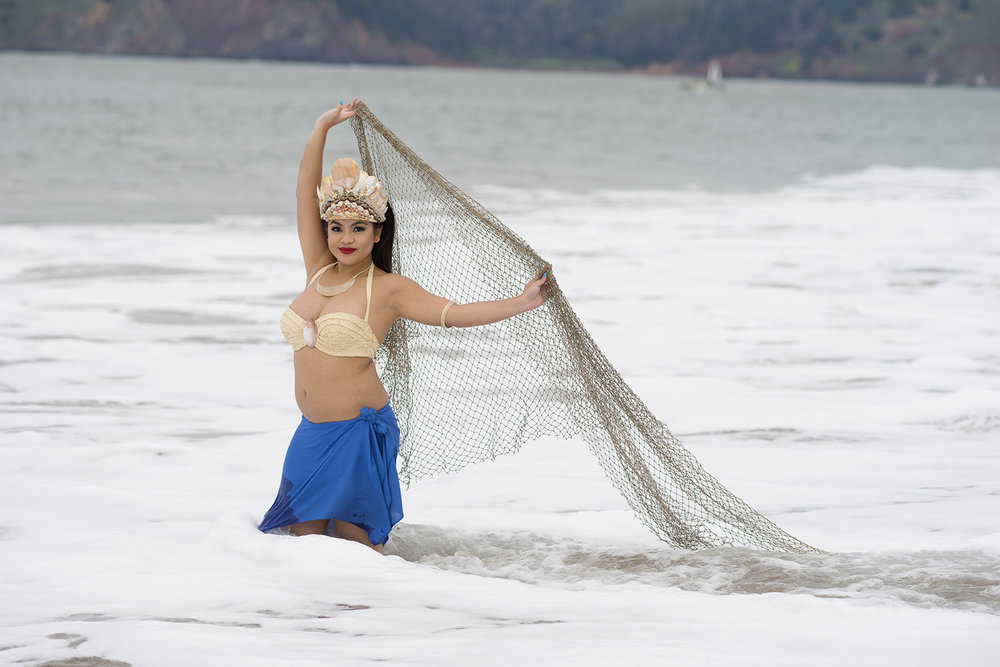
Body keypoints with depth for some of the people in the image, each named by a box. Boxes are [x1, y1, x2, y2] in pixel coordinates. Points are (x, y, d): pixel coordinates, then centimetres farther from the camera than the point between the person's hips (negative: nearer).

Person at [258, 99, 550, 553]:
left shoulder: (388, 290, -4)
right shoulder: (320, 272, 8)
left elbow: (453, 314, -9)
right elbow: (306, 193, 6)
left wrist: (521, 303, -17)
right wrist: (323, 127, 3)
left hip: (359, 430, -5)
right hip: (311, 431, 5)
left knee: (357, 544, -1)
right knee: (302, 539, 3)